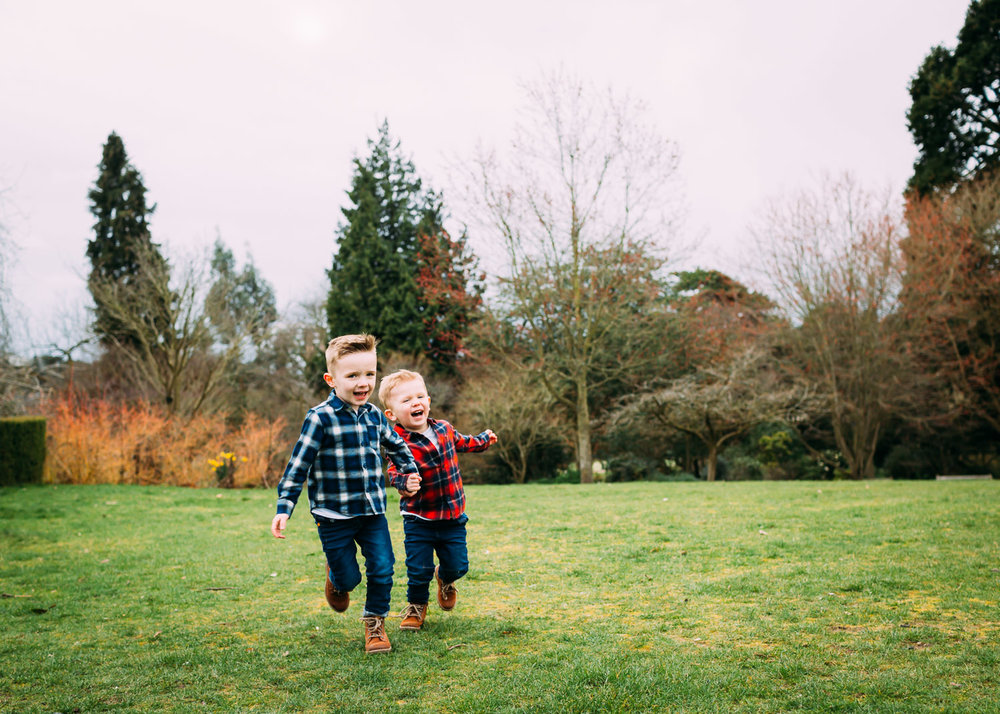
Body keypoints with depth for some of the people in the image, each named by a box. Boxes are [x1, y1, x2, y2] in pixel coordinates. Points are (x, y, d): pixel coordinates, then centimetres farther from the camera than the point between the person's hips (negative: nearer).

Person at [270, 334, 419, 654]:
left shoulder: (374, 415, 3)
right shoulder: (320, 418, -14)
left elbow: (396, 445, 23)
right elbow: (298, 465, -13)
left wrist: (409, 470, 12)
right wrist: (283, 508, -17)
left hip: (373, 511, 4)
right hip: (334, 516, -4)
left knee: (382, 568, -1)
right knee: (348, 577, 4)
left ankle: (375, 622, 21)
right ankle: (335, 579, 40)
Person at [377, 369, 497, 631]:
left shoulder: (444, 428, 0)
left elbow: (460, 442, 21)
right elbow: (395, 472, -24)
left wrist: (483, 440, 36)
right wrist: (406, 483, -46)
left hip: (453, 515, 4)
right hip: (419, 520, -4)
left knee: (457, 564, 8)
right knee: (418, 569, -3)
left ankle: (445, 579, 44)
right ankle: (416, 605, 26)